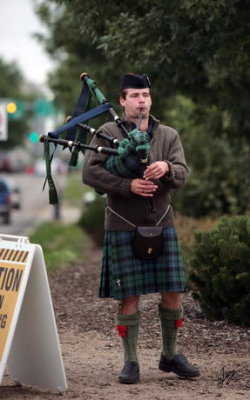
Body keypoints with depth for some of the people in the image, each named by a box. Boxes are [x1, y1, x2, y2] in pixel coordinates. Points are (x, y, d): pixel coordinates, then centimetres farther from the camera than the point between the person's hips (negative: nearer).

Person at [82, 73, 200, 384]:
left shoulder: (169, 136, 8)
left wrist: (166, 167, -28)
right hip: (123, 227, -3)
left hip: (162, 224, 3)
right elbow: (89, 172, -12)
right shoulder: (108, 133, -2)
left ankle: (170, 356, 20)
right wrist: (128, 185, -22)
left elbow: (182, 175, -5)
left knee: (172, 294, 4)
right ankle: (130, 363, 8)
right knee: (129, 297, -2)